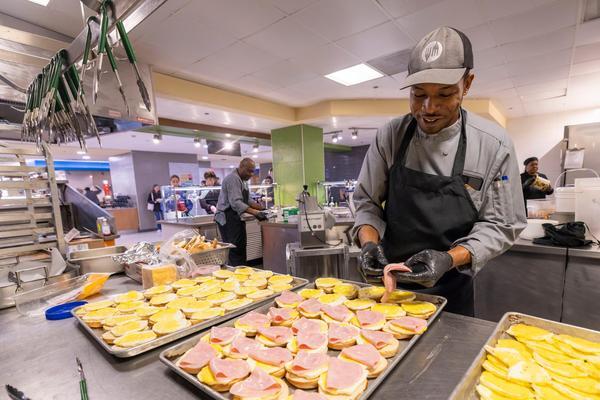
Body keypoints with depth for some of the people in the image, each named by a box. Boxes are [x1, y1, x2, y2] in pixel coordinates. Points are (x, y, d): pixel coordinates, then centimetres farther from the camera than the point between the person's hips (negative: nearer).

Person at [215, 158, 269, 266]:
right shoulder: (233, 179, -17)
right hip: (228, 219, -10)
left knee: (241, 249, 12)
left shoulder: (243, 180, 16)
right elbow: (236, 202, -28)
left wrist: (261, 208, 4)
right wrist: (255, 213, -35)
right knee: (235, 250, -10)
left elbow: (247, 200, 18)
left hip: (236, 218, 10)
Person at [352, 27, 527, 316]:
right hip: (388, 281, 2)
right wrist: (369, 243, -23)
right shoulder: (389, 136, -10)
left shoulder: (494, 145, -12)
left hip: (450, 290, -1)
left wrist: (449, 259, -24)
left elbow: (501, 225, -8)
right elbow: (366, 201, -5)